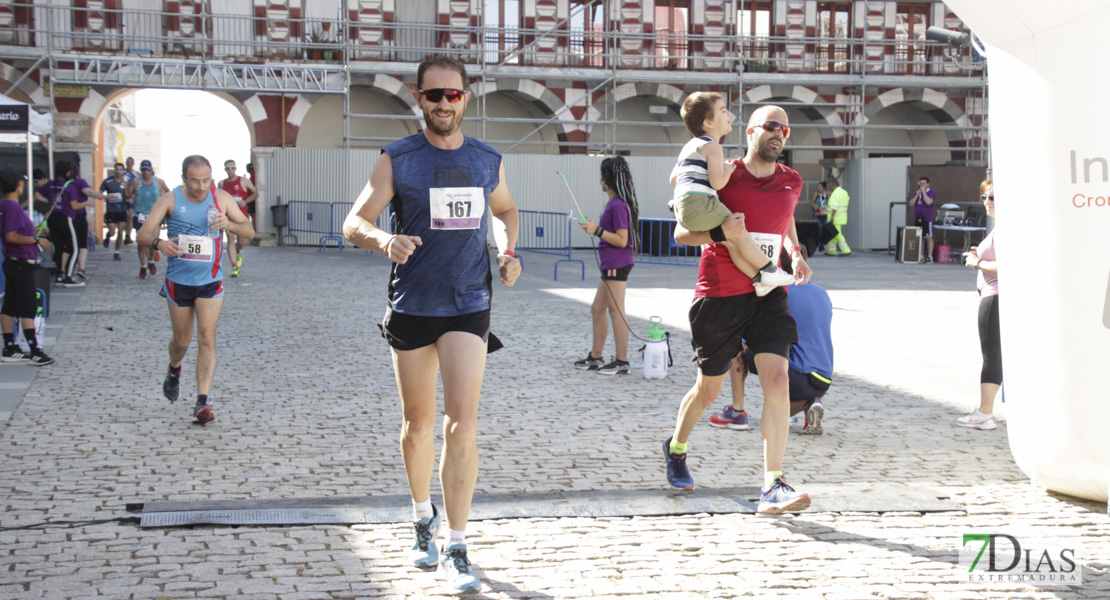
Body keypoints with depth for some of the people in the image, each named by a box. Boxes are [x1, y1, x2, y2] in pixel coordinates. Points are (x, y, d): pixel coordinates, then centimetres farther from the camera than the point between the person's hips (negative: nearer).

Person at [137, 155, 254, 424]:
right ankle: (174, 370, 47)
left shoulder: (221, 198, -2)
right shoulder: (170, 200, -5)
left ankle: (202, 402, -12)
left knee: (207, 339, -11)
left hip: (210, 281, 0)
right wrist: (158, 243, -34)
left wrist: (229, 224, -21)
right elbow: (143, 234, -11)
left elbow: (249, 231, 1)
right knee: (182, 340, 12)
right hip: (178, 280, 0)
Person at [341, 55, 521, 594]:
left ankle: (456, 549, -5)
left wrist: (508, 251, 7)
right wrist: (384, 239, -29)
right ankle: (422, 517, 36)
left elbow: (505, 210, 26)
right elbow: (353, 223, -7)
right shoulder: (396, 160, -3)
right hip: (411, 306, 0)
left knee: (462, 423, -10)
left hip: (468, 306, 1)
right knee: (417, 422, 12)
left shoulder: (488, 161, 6)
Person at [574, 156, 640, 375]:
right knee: (597, 309, 15)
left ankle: (622, 362, 0)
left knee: (616, 312, -5)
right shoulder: (614, 203, 14)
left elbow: (622, 240, -19)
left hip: (617, 265, -10)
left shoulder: (618, 205, -16)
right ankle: (595, 357, 22)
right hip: (610, 265, 10)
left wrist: (597, 230, -21)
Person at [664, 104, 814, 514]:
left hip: (768, 295, 3)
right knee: (708, 390, 11)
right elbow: (681, 233, -4)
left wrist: (797, 256, 8)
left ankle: (773, 487, -16)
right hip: (719, 296, -3)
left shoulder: (791, 182, 9)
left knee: (777, 381, -16)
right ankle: (676, 449, 42)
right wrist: (719, 232, -23)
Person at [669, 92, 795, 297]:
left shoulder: (689, 147, 25)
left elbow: (673, 179, 28)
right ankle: (768, 270, 7)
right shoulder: (712, 147, -6)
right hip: (700, 205, -10)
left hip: (682, 210, 10)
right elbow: (717, 182, -15)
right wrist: (727, 170, 4)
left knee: (730, 241, 9)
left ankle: (759, 279, 7)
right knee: (738, 232, 1)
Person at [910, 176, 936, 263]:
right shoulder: (917, 192, 15)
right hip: (917, 218, 6)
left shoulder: (932, 192, -3)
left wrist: (923, 192, -13)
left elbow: (928, 202, -20)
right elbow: (911, 203, 6)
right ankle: (921, 256, 14)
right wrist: (917, 195, -6)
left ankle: (930, 256, -4)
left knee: (928, 237, -5)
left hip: (927, 218, -6)